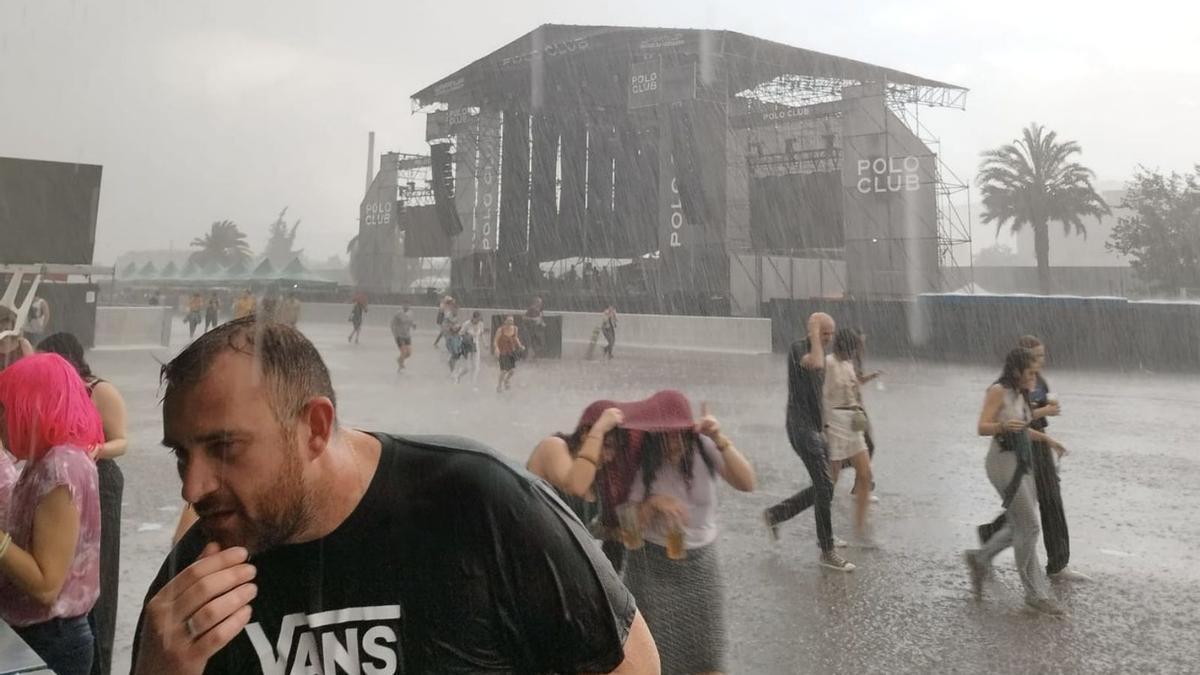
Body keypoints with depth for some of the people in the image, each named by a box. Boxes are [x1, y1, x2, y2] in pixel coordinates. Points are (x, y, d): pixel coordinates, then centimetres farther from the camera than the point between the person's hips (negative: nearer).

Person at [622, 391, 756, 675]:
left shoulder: (703, 448, -11)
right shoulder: (642, 461, -11)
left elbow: (747, 483, -22)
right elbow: (630, 525, -7)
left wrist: (720, 439, -30)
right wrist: (652, 503, -26)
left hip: (701, 562, 1)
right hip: (653, 565, -1)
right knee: (657, 651, 4)